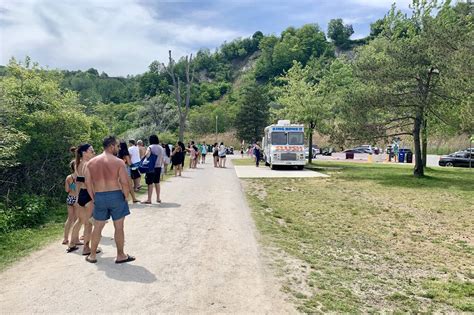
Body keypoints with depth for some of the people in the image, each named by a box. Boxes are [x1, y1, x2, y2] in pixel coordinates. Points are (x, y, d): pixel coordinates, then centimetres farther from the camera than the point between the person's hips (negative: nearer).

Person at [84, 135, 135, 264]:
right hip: (116, 195, -4)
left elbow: (88, 183, 5)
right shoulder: (118, 162, -10)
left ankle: (92, 255, 28)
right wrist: (125, 197, -1)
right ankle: (120, 256, 18)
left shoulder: (91, 162, 4)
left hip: (99, 197, 4)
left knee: (97, 228, 17)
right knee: (119, 227, 8)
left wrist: (94, 198, 13)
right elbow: (125, 183, -14)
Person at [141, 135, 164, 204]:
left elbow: (147, 155, -27)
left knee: (150, 183, -2)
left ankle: (149, 199, 2)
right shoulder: (161, 148, 9)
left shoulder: (150, 147, -10)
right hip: (158, 167, 6)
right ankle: (158, 198, 21)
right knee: (157, 183, 15)